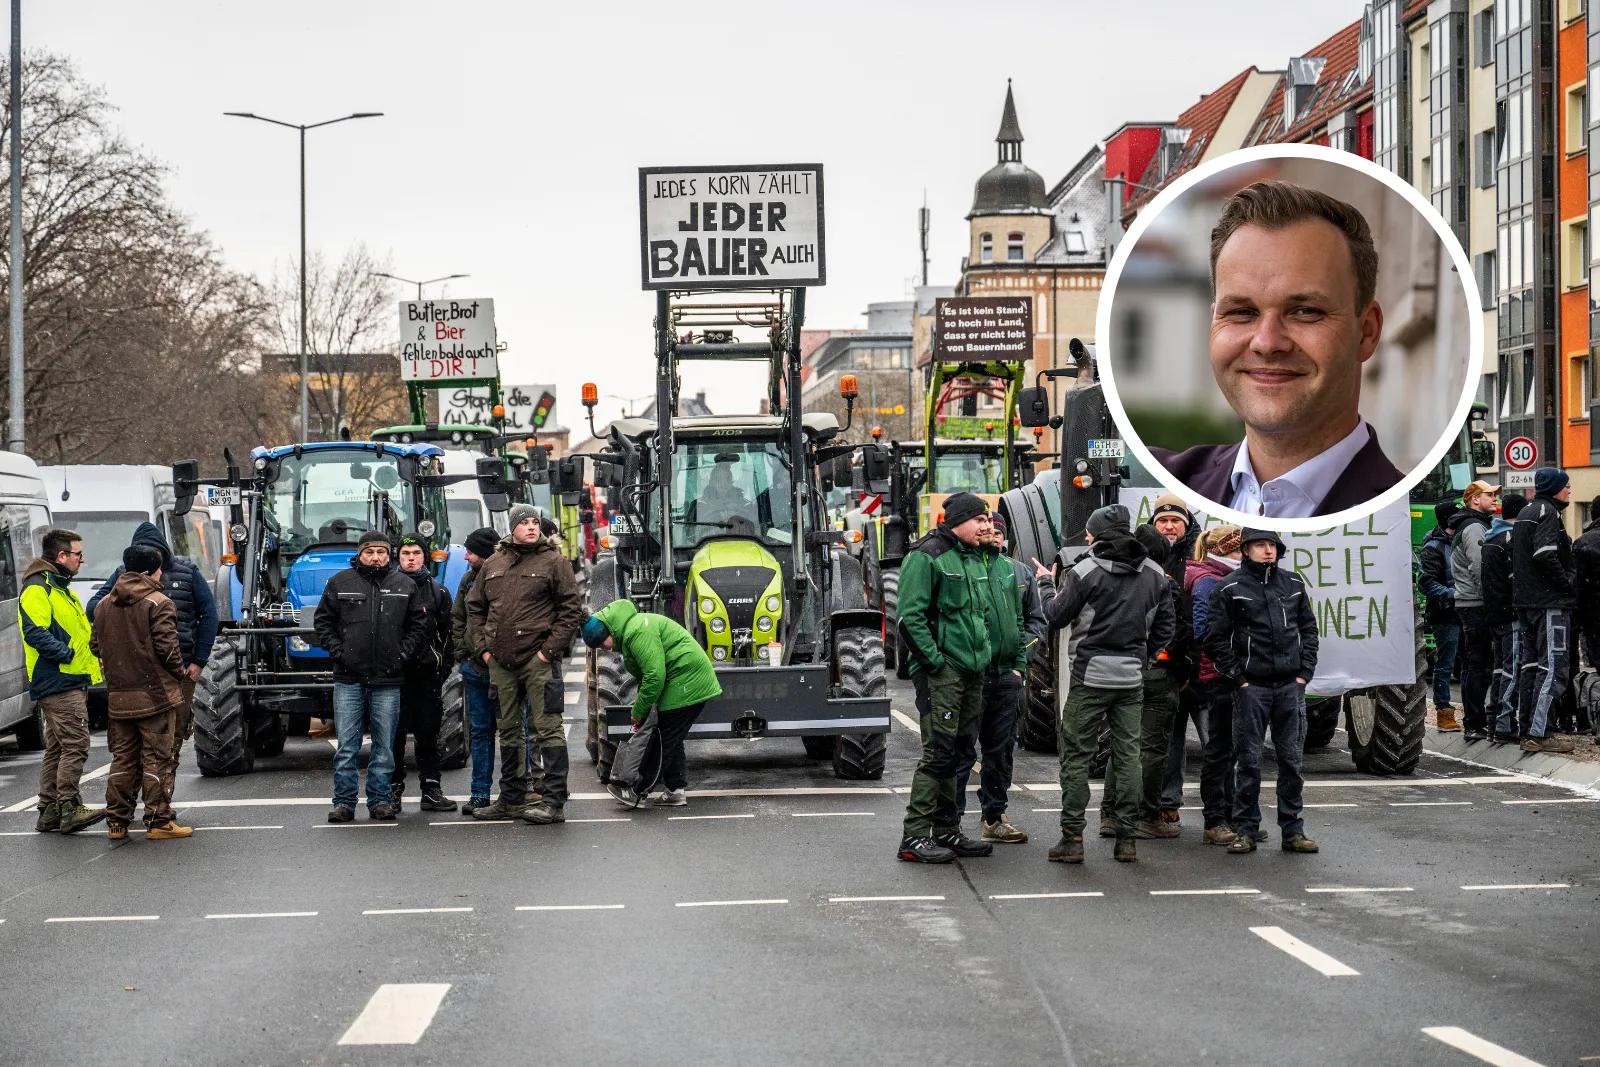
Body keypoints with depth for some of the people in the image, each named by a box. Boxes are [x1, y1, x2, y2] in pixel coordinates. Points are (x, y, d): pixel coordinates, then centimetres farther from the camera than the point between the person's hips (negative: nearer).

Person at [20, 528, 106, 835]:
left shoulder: (61, 589, 22)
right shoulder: (37, 590, -11)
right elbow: (35, 633, -22)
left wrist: (92, 656, 13)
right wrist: (67, 654, -21)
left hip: (72, 682, 10)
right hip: (59, 684, -10)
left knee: (57, 748, 11)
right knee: (75, 744, -14)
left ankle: (50, 812, 14)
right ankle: (69, 808, -14)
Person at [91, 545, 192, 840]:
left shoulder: (104, 605, 10)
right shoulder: (158, 602, -10)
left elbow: (95, 646, 13)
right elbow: (167, 647, -15)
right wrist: (183, 674, 1)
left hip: (118, 696, 6)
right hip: (155, 693, -6)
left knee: (123, 758, 12)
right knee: (156, 759, -1)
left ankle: (116, 822, 13)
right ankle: (158, 822, 0)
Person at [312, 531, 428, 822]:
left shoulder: (405, 585, 7)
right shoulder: (339, 583, 4)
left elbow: (418, 625, 11)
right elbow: (323, 621, 8)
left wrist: (403, 653, -1)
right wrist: (337, 651, -4)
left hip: (388, 679, 1)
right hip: (348, 679, -1)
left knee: (384, 746, 6)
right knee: (346, 746, 0)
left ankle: (380, 800, 13)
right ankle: (344, 802, 6)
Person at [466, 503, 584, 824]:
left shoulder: (554, 562, -1)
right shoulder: (493, 565, 14)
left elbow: (572, 609, -4)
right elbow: (474, 608, 20)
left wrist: (550, 650, -11)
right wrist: (483, 647, 8)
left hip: (537, 660, -6)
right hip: (500, 662, 6)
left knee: (547, 727, -7)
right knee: (508, 730, 12)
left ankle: (554, 801, -7)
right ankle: (511, 799, 21)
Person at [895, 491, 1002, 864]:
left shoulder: (977, 559, 17)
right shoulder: (926, 556, -11)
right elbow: (910, 616, -16)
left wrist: (985, 652, 15)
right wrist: (935, 662, -18)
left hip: (972, 671, 9)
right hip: (942, 672, -9)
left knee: (959, 750, 12)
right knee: (939, 751, -11)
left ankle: (946, 830, 21)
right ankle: (914, 837, -8)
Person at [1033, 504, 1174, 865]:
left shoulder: (1086, 570, -9)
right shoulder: (1154, 574, 8)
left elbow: (1057, 615, -2)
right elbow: (1166, 625, 13)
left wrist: (1046, 584, 15)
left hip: (1090, 675, -4)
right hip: (1132, 678, 4)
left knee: (1076, 754, 1)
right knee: (1127, 754, 9)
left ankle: (1072, 838, -1)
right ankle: (1126, 838, 9)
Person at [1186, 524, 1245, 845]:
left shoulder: (1228, 579, 19)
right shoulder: (1208, 581, -11)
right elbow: (1204, 628, -20)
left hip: (1231, 673, 10)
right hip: (1218, 672, -10)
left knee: (1228, 748, 14)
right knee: (1220, 748, -5)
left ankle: (1228, 818, 20)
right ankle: (1214, 823, -1)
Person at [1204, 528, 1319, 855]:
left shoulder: (1293, 584, 11)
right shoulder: (1230, 588, -2)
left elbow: (1309, 629, 16)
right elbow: (1215, 638, -3)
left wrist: (1304, 672, 6)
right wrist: (1238, 678, -7)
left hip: (1291, 684, 4)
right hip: (1251, 686, -3)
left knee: (1292, 760, 6)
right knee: (1248, 761, -1)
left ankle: (1293, 830, 13)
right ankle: (1245, 830, 6)